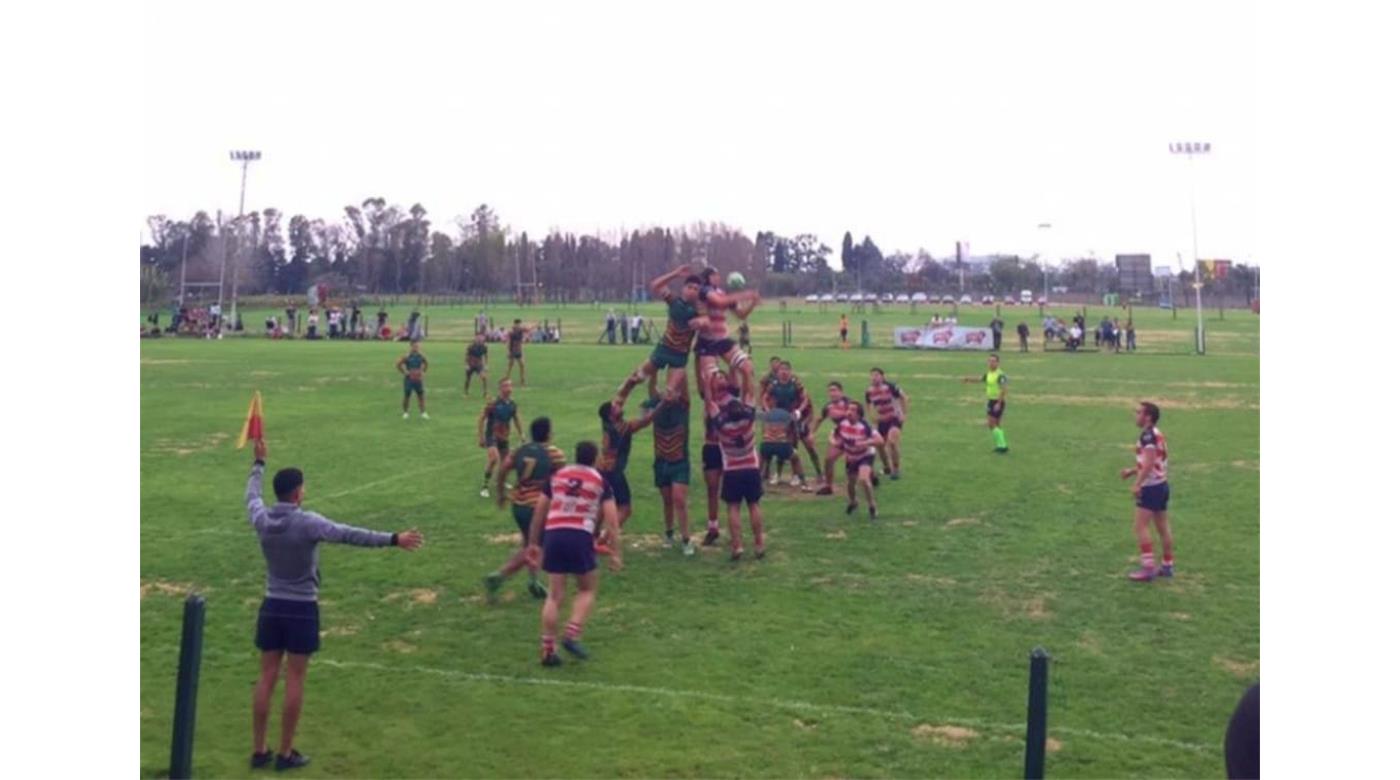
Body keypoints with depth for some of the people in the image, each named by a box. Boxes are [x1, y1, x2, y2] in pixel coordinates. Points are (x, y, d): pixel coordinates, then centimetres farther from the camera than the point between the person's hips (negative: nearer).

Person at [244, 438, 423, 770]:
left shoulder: (262, 519, -2)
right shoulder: (307, 523, -19)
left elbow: (251, 496, 21)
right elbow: (350, 535, -26)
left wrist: (259, 463, 36)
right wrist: (393, 539, -29)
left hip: (272, 606, 5)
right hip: (301, 609, -5)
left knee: (267, 677, 10)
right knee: (294, 680, 3)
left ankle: (259, 750, 17)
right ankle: (286, 753, 9)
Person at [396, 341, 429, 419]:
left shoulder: (420, 356, 3)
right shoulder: (407, 356, -11)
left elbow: (426, 363, 21)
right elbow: (398, 365, -12)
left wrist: (423, 371, 10)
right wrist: (404, 372, -12)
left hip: (418, 379, 4)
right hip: (409, 380, -4)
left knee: (421, 395, 2)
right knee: (406, 396, 5)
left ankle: (423, 412, 5)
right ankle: (405, 412, 17)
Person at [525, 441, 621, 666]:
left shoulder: (556, 476, 16)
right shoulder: (600, 481, 8)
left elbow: (538, 514, 18)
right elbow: (611, 521, 2)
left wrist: (534, 543, 27)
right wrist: (616, 553, 4)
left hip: (553, 535, 3)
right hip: (580, 537, -3)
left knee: (555, 595, 10)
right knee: (588, 590, 16)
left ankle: (547, 650, 9)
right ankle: (572, 635, 0)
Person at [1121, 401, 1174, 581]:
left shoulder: (1148, 435, -17)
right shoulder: (1157, 434, 13)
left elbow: (1149, 463, -24)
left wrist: (1137, 484, -25)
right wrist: (1132, 470, 16)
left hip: (1151, 487, -10)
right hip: (1161, 485, 10)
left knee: (1140, 526, -9)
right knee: (1162, 526, 15)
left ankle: (1148, 567, -11)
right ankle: (1168, 565, 23)